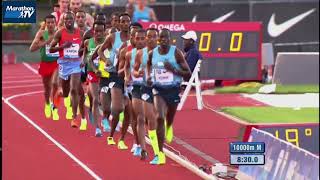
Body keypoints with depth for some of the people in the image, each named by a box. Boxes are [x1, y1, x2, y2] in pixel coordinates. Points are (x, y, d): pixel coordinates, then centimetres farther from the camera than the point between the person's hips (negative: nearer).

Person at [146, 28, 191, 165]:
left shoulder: (176, 53, -12)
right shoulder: (152, 54, -3)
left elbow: (188, 74, -10)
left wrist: (173, 70, -25)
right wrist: (148, 76, 2)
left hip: (173, 89, 0)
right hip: (158, 90, 0)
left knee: (170, 117, 19)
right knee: (159, 118, -18)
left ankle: (169, 128, 62)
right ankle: (160, 154, -17)